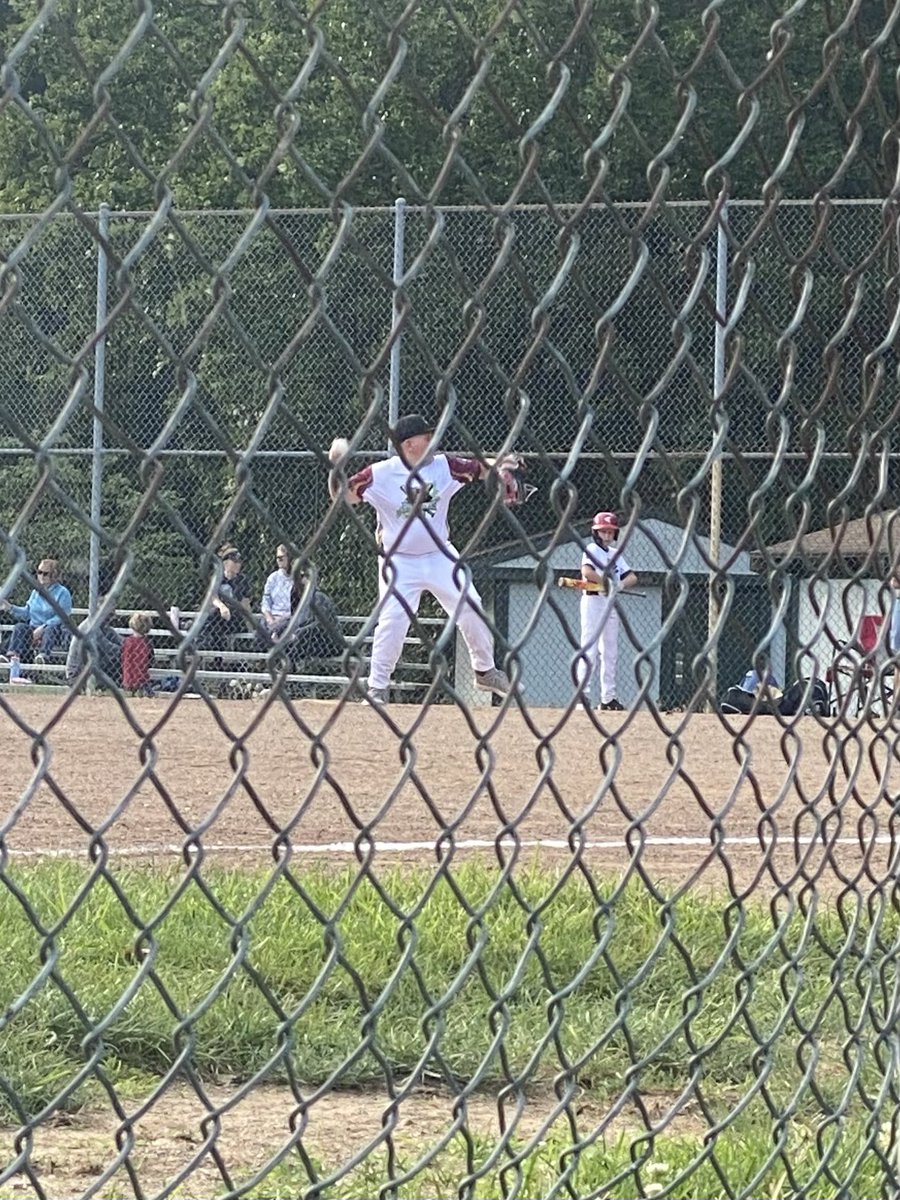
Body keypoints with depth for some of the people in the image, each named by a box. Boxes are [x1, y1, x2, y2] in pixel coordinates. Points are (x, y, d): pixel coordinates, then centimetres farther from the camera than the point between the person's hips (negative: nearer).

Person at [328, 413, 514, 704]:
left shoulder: (443, 466, -4)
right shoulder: (380, 474, -13)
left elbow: (480, 468, 3)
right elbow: (341, 496, -10)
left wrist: (499, 470, -20)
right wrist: (336, 469, -27)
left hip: (440, 555, 4)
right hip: (399, 561, -4)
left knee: (471, 609, 4)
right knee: (392, 620, -15)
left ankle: (485, 671, 24)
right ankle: (377, 686, -4)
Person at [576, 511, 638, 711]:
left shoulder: (615, 554, 17)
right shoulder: (591, 550, -4)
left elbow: (632, 577, 11)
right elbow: (587, 572, -24)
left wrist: (620, 584, -10)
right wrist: (609, 583, -20)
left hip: (611, 604, 7)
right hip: (593, 600, -7)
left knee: (610, 651, 7)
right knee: (590, 648, -11)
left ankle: (608, 697, 10)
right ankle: (582, 693, -12)